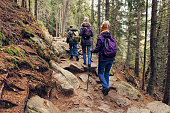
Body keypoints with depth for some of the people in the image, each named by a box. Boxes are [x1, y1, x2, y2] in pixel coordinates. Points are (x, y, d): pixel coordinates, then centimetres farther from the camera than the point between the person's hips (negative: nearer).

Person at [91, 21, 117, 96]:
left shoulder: (100, 38, -11)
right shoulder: (111, 38, 5)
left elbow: (97, 49, -15)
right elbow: (115, 48, 5)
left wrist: (92, 51, 4)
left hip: (103, 59, -5)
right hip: (111, 59, 5)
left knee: (100, 73, 10)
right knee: (107, 73, 17)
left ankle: (106, 87, -9)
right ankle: (104, 89, 21)